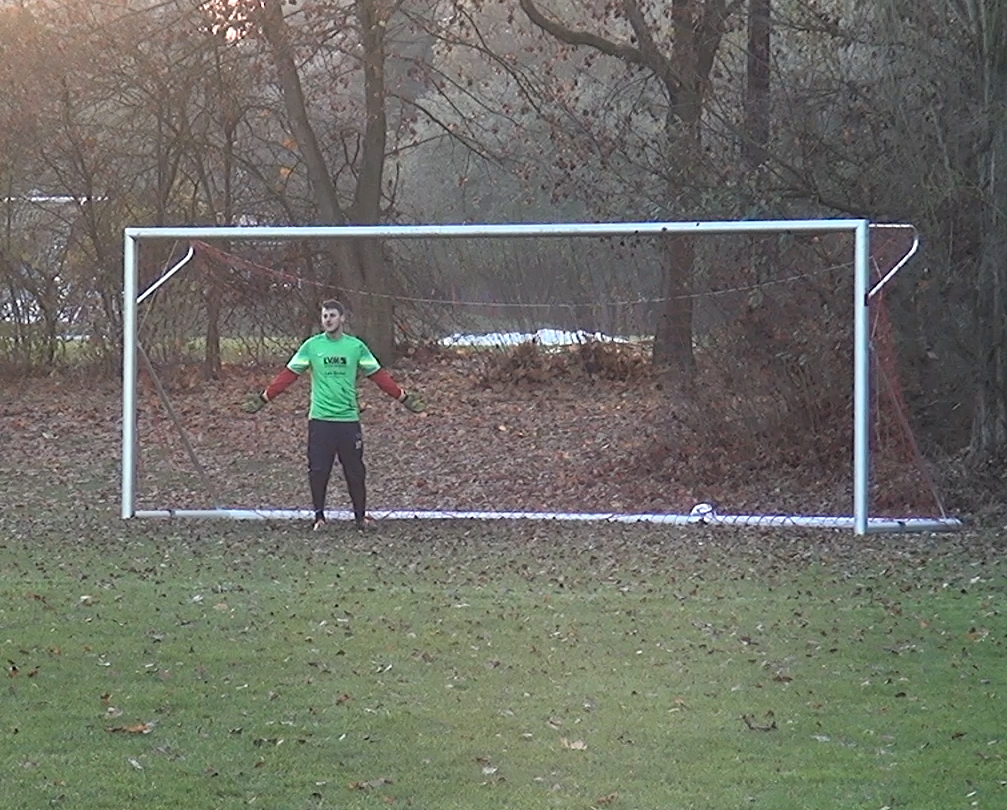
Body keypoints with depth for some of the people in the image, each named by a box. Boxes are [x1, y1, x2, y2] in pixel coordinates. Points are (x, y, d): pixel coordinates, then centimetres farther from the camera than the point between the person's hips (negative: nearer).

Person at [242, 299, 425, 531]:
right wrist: (264, 397, -4)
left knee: (355, 471, 3)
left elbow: (378, 376, 6)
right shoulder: (311, 346, 1)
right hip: (320, 419, 0)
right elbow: (288, 375, 2)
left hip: (349, 419, 0)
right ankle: (319, 516, 12)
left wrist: (404, 398, 3)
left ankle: (361, 516, 14)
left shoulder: (356, 346, 2)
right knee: (318, 471, 0)